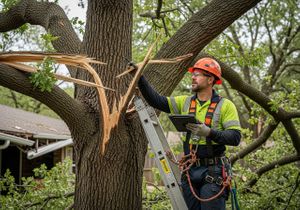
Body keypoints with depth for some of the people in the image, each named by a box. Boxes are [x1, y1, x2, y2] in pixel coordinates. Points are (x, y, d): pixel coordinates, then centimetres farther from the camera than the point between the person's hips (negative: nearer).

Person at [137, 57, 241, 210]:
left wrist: (209, 132, -26)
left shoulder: (225, 106, -5)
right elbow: (155, 100, 1)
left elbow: (235, 137, -13)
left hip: (212, 171, -5)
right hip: (190, 170, 5)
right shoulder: (185, 102, 9)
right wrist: (140, 77, -7)